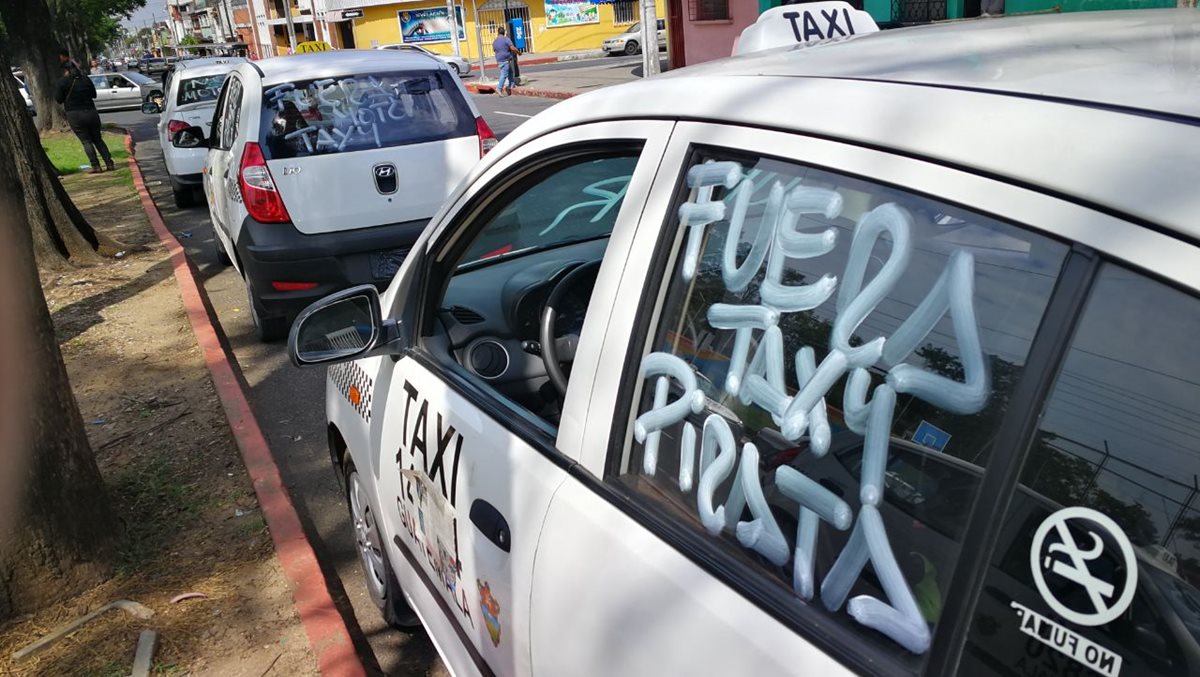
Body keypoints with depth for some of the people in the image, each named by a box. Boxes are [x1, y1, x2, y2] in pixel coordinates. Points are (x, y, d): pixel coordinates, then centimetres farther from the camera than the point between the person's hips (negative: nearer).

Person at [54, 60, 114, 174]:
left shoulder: (62, 81, -6)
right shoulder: (85, 79, 4)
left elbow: (58, 99, -4)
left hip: (74, 115, -3)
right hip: (91, 112, 3)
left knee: (86, 141, 1)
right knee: (98, 139, 11)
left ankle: (96, 166, -6)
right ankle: (109, 164, 4)